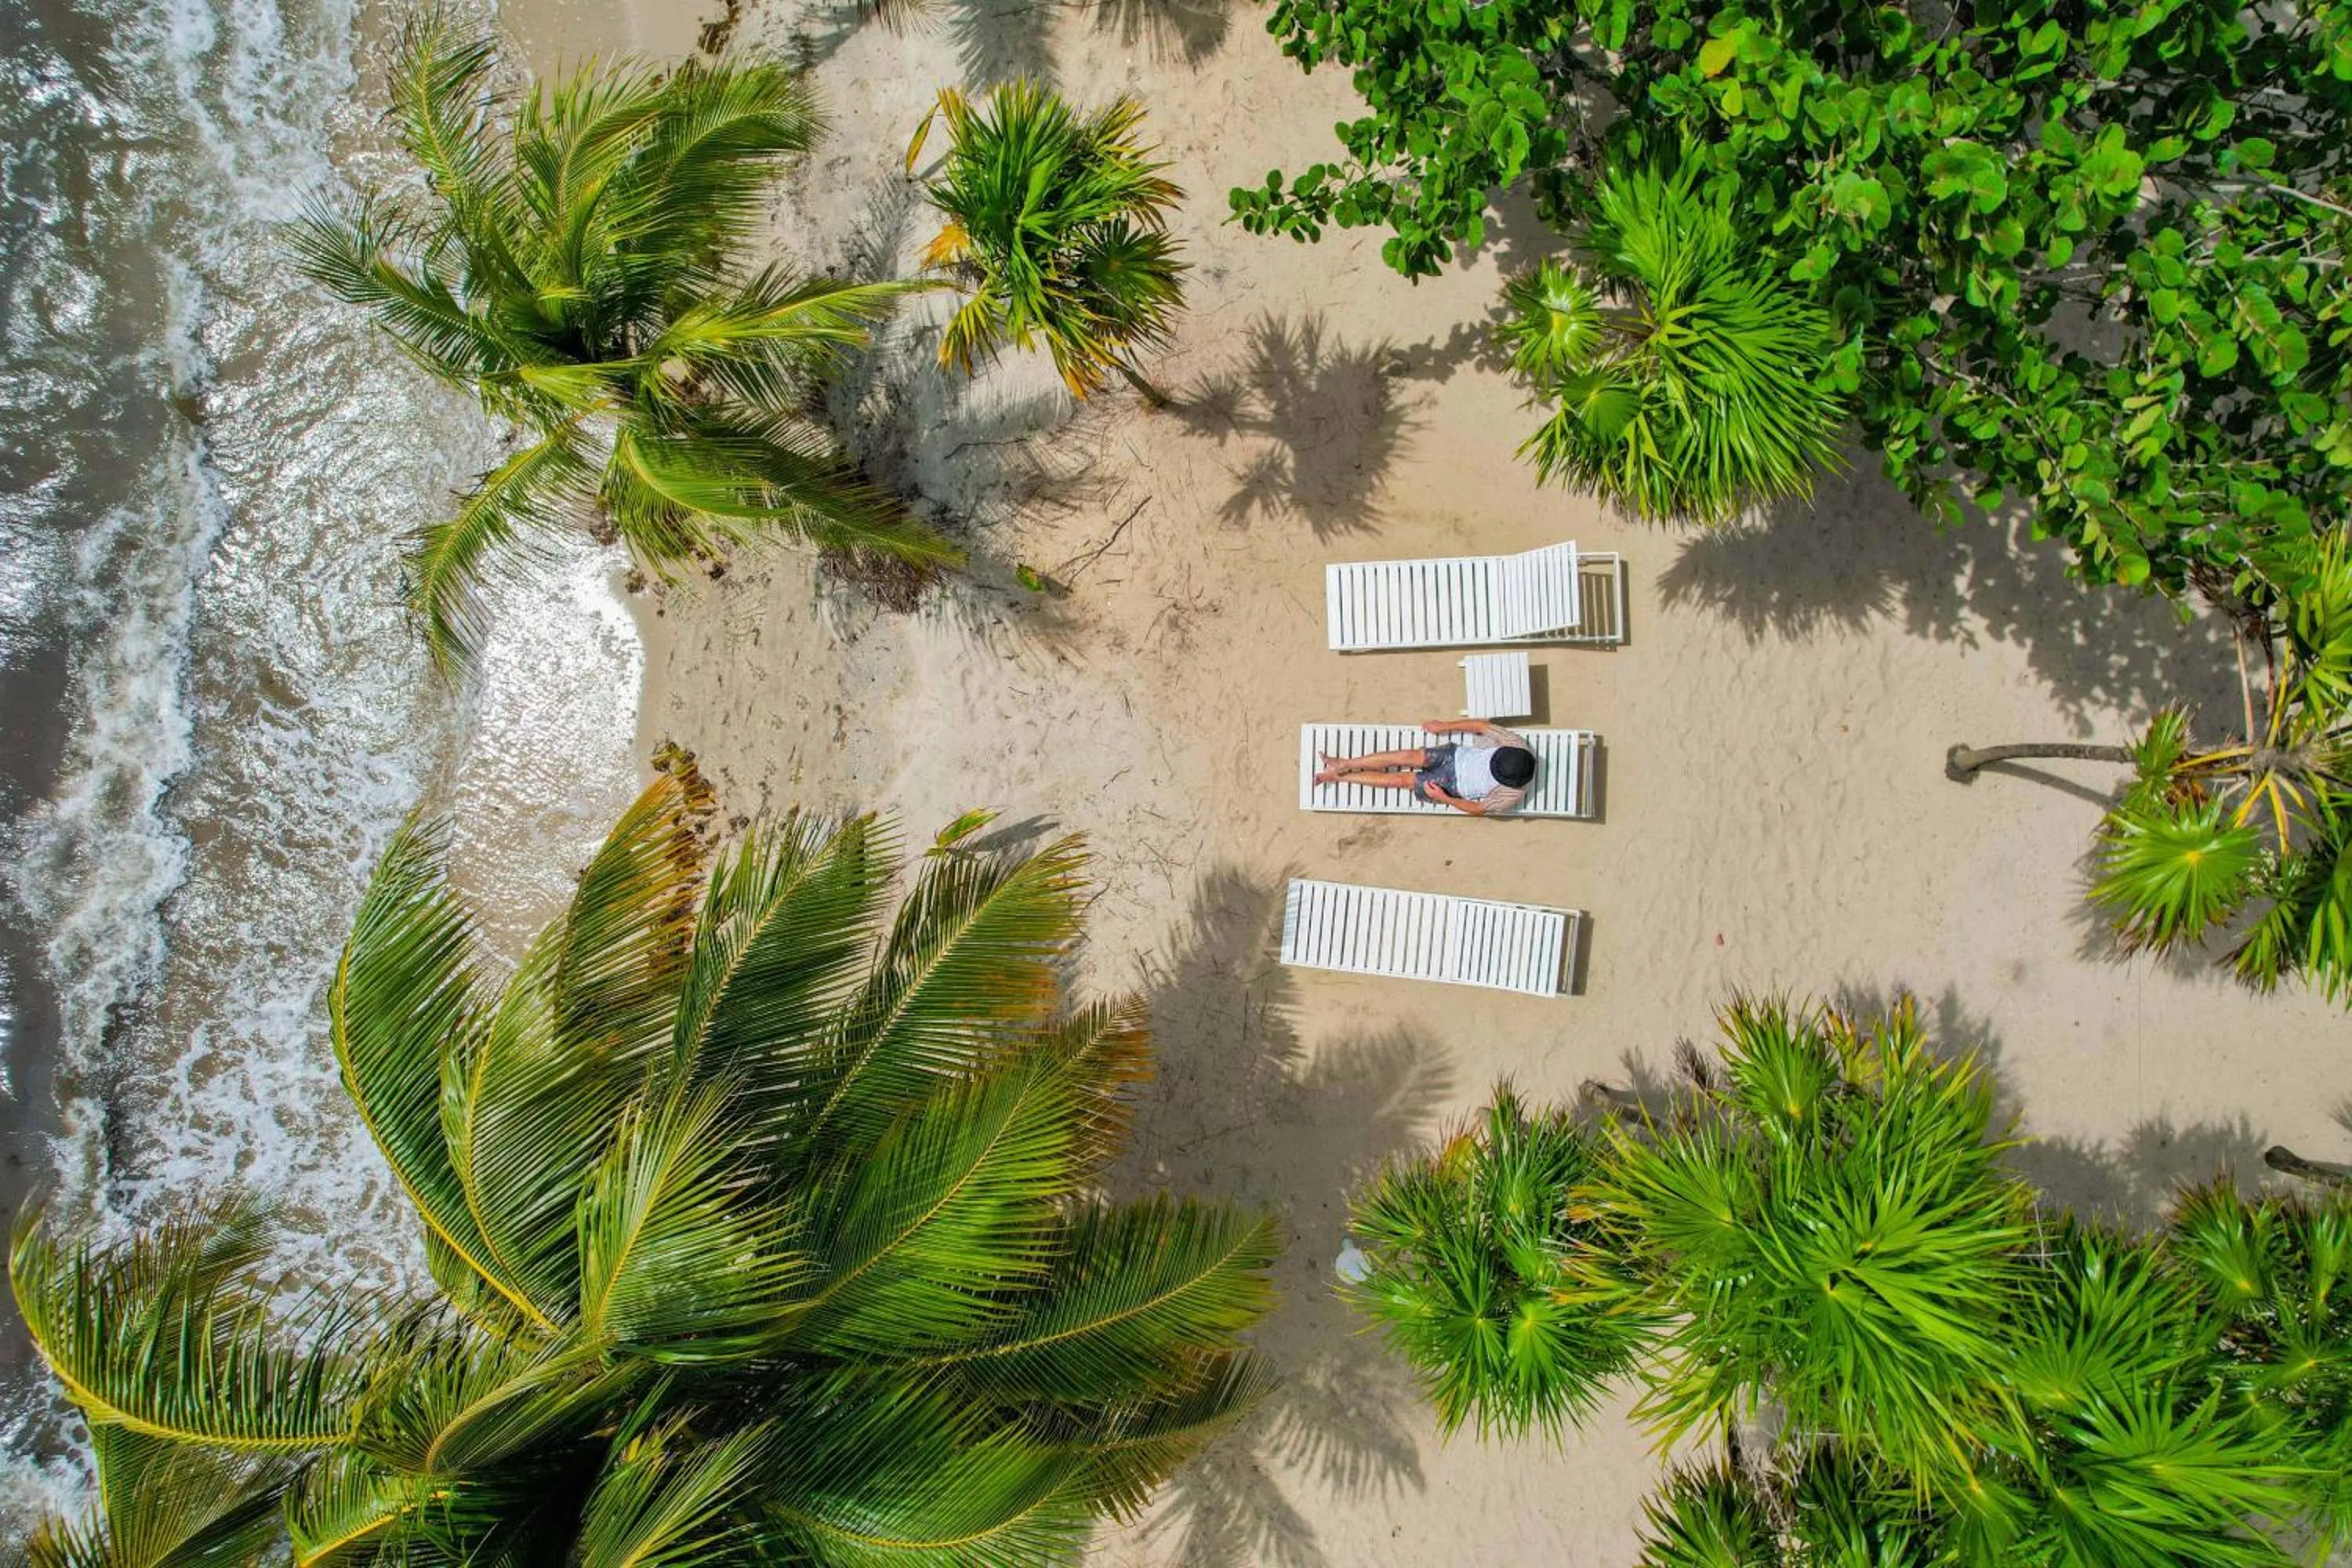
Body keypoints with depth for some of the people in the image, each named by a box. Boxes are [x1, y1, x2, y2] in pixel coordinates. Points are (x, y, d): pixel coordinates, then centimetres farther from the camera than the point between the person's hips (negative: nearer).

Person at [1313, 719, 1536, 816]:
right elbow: (1481, 725, -8)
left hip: (1455, 786, -3)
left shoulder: (1511, 795, -24)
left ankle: (1337, 777, 2)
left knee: (1400, 780, -7)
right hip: (1457, 754, 3)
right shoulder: (1516, 745, -18)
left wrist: (1444, 799, -16)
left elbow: (1478, 809, -14)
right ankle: (1343, 764, -3)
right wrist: (1444, 727, -5)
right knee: (1408, 756, -15)